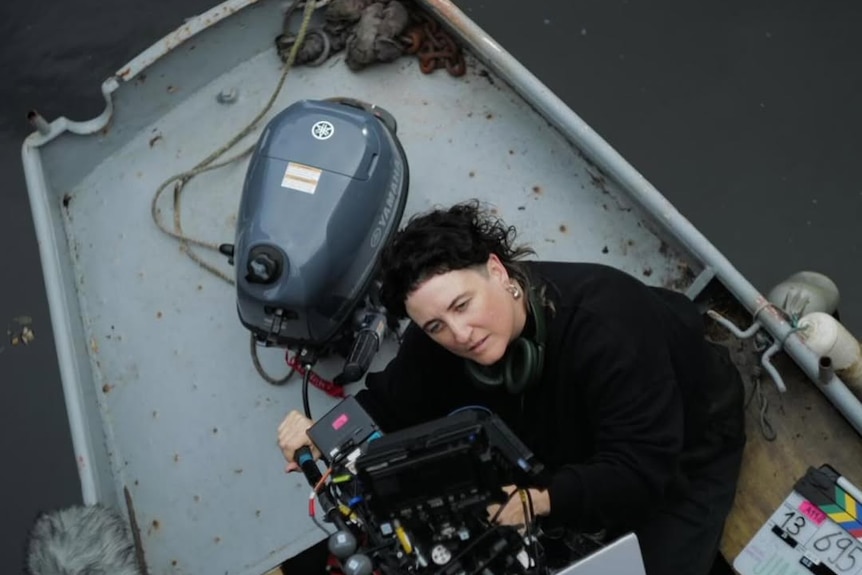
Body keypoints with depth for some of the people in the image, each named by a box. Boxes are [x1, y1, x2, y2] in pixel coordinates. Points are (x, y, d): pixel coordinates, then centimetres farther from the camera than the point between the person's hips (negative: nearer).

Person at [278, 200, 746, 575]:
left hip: (679, 455, -4)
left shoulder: (607, 329, -43)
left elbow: (640, 469, -41)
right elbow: (391, 402, -11)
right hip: (577, 440, 5)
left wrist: (543, 499, -53)